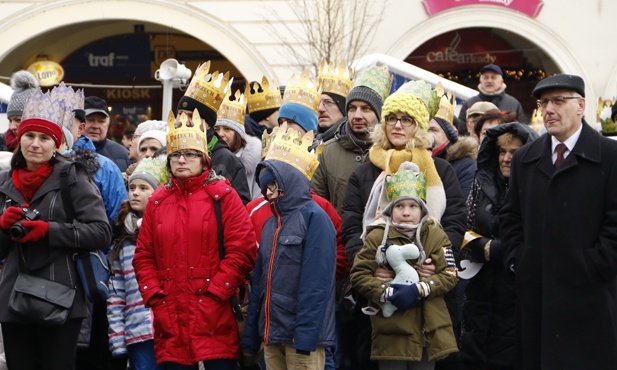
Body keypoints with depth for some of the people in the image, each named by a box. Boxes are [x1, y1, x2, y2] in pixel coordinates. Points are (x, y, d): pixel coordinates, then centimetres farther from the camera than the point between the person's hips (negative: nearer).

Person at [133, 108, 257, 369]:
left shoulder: (222, 195, 1)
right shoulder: (157, 201, 14)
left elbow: (242, 252, -6)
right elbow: (143, 257, 14)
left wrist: (215, 293, -12)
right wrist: (154, 296, 0)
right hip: (171, 320, 4)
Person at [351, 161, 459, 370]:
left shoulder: (435, 235, 4)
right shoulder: (378, 236, -2)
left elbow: (450, 275, -2)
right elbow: (358, 274, -5)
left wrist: (419, 289, -17)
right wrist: (385, 293, -18)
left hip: (427, 330, 2)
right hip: (391, 331, -2)